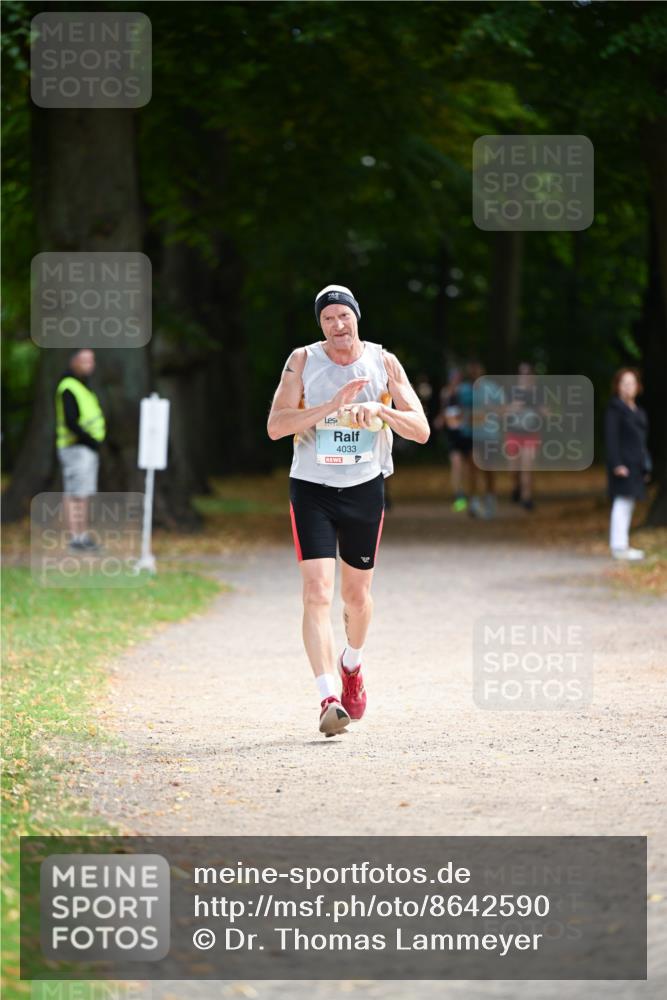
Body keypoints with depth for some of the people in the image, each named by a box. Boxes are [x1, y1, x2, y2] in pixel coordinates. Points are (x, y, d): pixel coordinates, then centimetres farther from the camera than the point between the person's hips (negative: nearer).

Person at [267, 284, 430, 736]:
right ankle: (329, 698, -21)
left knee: (357, 593, 14)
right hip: (312, 489, -2)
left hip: (365, 489, 2)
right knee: (317, 592, -16)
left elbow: (421, 431, -6)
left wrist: (380, 411, -24)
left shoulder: (384, 363, -3)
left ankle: (351, 666, 44)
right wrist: (332, 406, -24)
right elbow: (276, 426, -15)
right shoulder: (303, 361, -6)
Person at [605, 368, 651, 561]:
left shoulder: (637, 410, 17)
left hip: (636, 463, 9)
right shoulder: (615, 408, -9)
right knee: (622, 502, -11)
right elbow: (611, 438, -14)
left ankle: (622, 545, 16)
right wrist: (617, 464, -21)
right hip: (623, 463, -9)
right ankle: (619, 546, -11)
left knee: (628, 505, 11)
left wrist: (646, 466, 18)